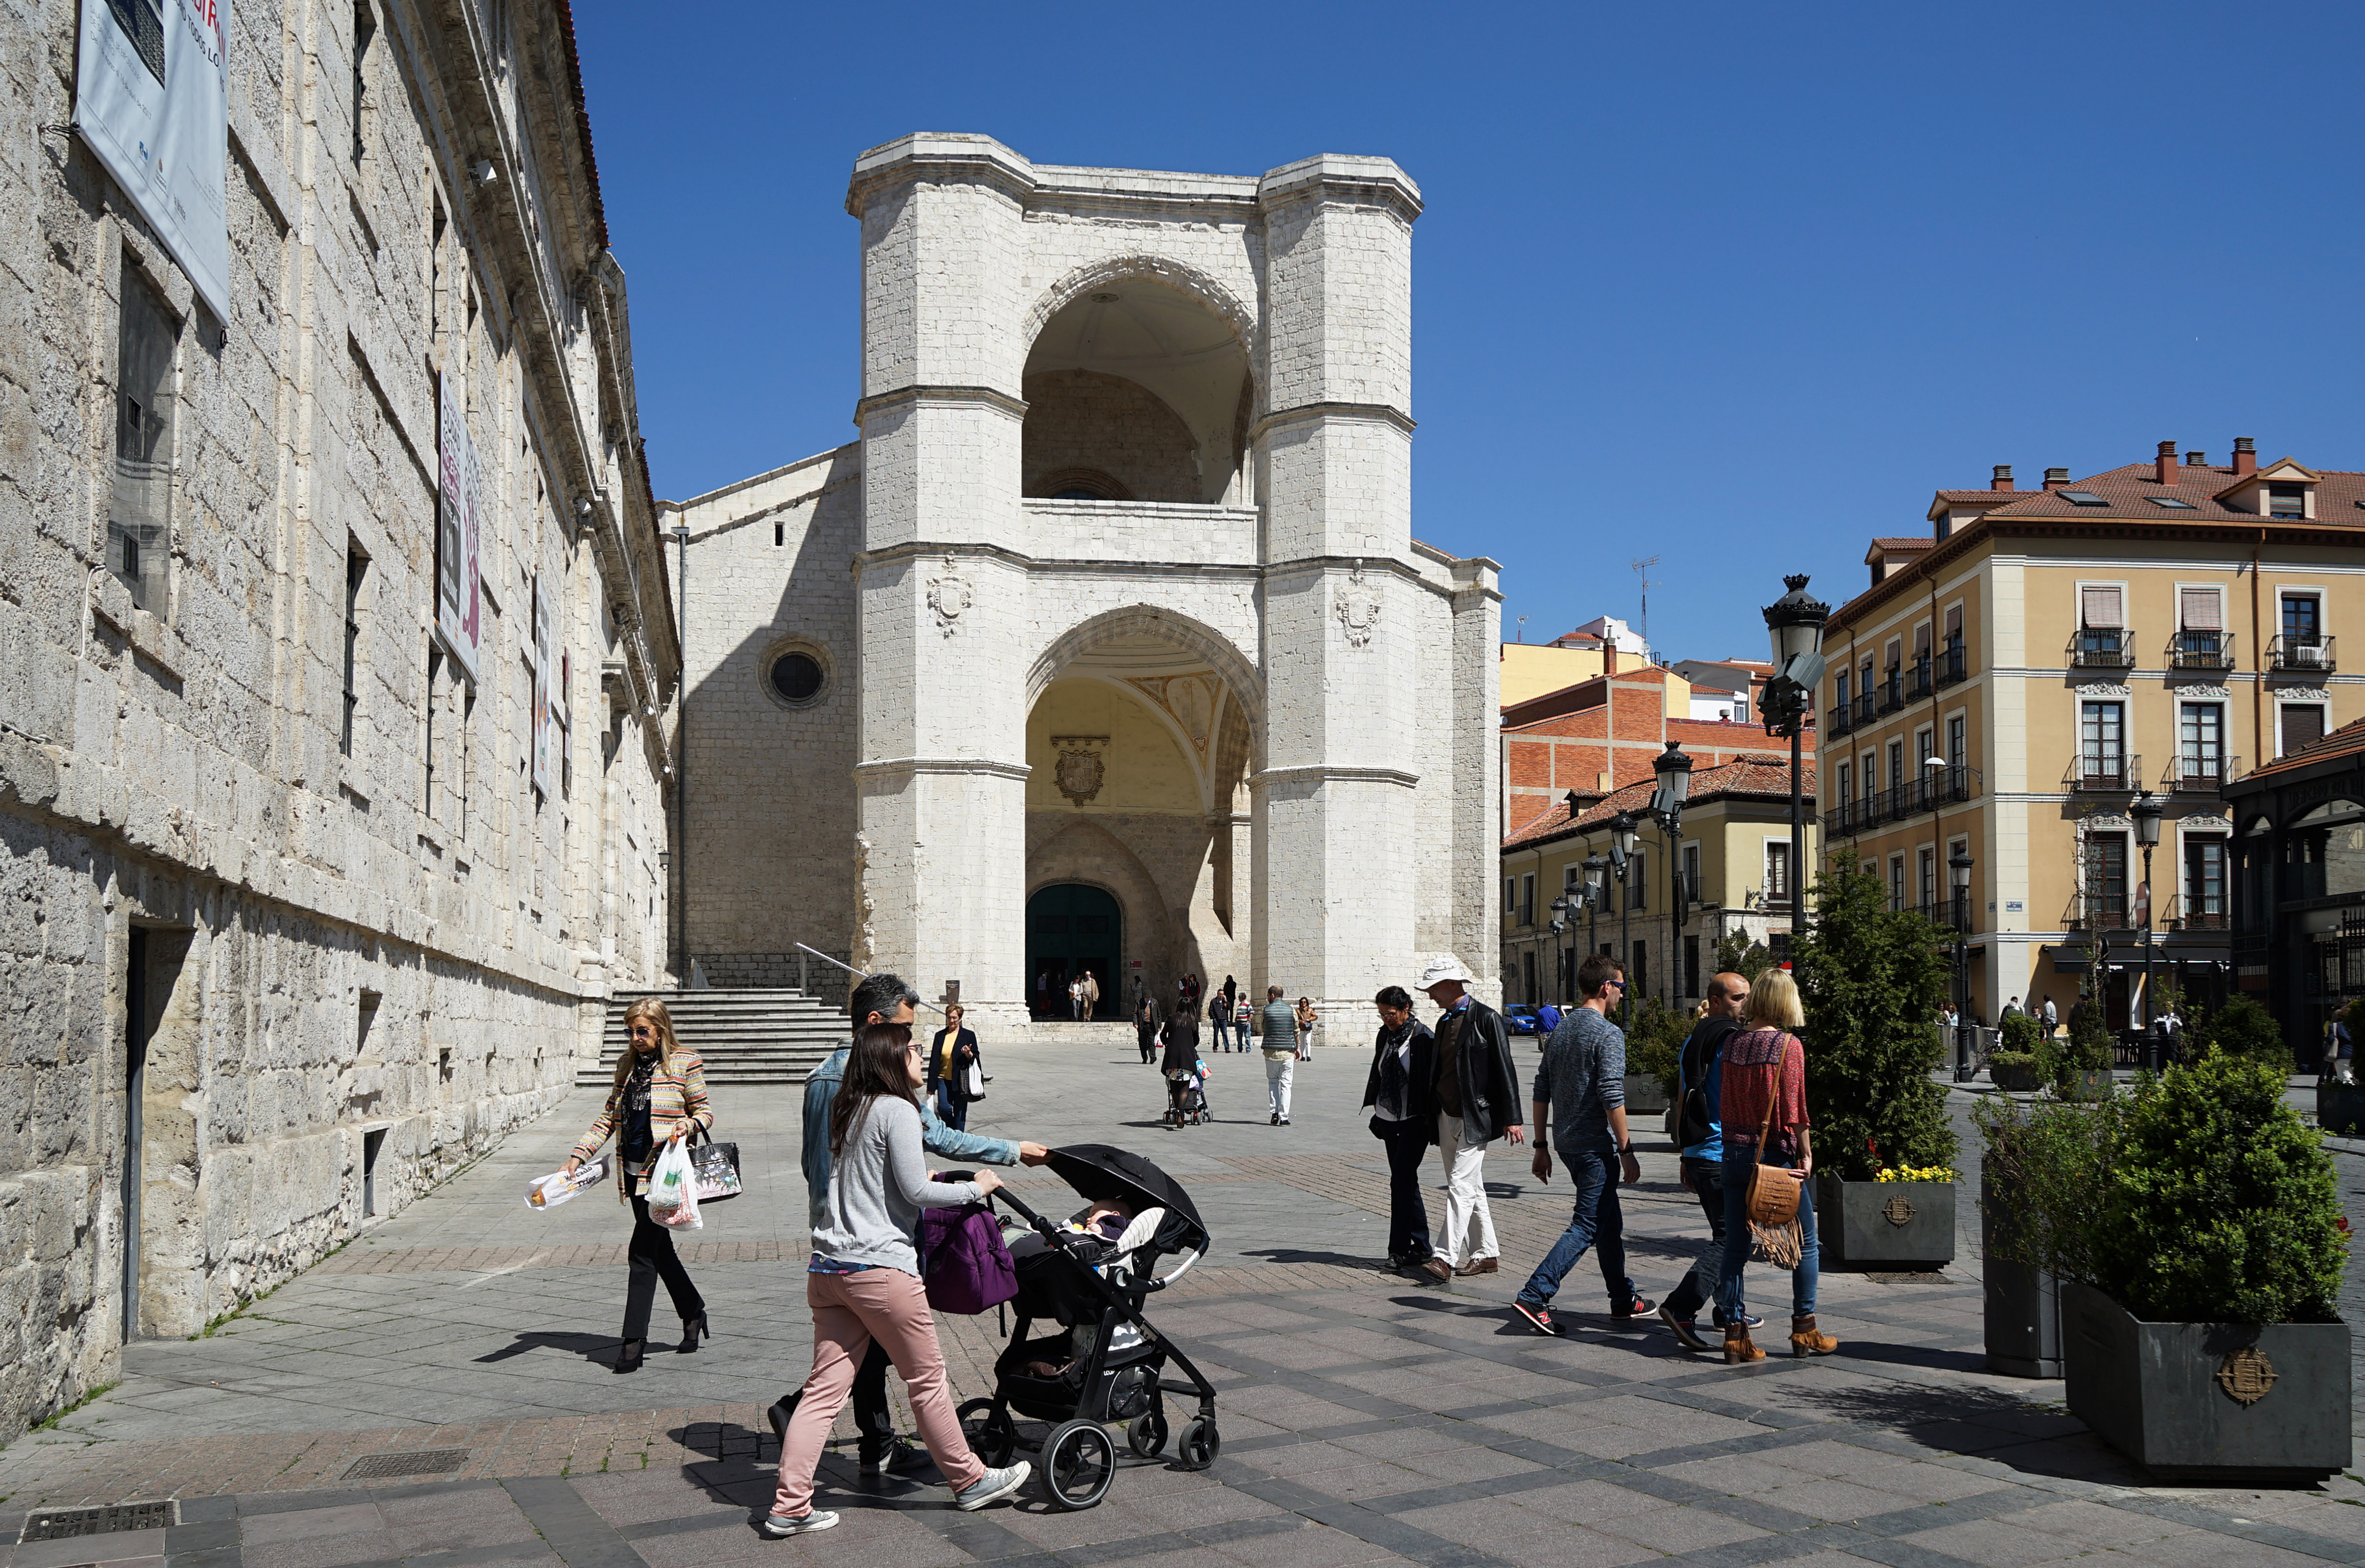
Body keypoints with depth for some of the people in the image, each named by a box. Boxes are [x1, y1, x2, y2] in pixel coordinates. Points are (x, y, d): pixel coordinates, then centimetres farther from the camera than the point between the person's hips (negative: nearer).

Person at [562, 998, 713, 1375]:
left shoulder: (685, 1062, -4)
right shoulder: (627, 1064, 12)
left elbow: (704, 1112, 1)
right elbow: (608, 1117, 14)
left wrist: (686, 1124, -21)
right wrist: (579, 1155, 4)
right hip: (633, 1170, 6)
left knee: (642, 1252, -10)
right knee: (659, 1248, 13)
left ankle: (634, 1340, -6)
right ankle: (693, 1312, 31)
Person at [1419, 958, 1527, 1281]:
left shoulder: (1486, 1019, -10)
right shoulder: (1444, 1022, 14)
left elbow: (1505, 1070, -10)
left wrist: (1512, 1118, -12)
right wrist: (1433, 1115, 19)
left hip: (1474, 1118, -8)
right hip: (1447, 1117, 8)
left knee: (1461, 1186, -13)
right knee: (1471, 1189, 12)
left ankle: (1446, 1257, -16)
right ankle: (1486, 1255, 19)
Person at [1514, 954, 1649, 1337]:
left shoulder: (1560, 1030, 11)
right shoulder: (1608, 1034, -14)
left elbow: (1541, 1091, 12)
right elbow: (1612, 1098, -19)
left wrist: (1541, 1146, 16)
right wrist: (1627, 1151, -14)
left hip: (1566, 1143, 9)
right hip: (1596, 1146, -9)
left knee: (1609, 1222, 19)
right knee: (1586, 1227, -6)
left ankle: (1623, 1299, 28)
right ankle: (1534, 1296, -14)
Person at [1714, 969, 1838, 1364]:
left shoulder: (1734, 1041, 3)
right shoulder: (1788, 1045, -12)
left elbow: (1724, 1101, 9)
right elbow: (1794, 1109, -12)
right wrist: (1806, 1153, -3)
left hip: (1735, 1150, 5)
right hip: (1776, 1153, -5)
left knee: (1735, 1246, 8)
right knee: (1805, 1243, 11)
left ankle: (1734, 1332, 7)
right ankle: (1804, 1331, 15)